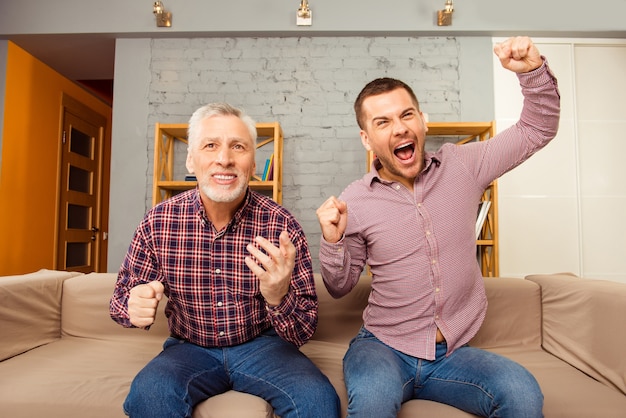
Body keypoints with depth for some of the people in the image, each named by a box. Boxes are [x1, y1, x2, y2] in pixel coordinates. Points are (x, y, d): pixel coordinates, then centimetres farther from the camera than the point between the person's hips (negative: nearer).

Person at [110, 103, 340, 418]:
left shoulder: (282, 226, -16)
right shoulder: (158, 222, -10)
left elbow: (303, 332, -13)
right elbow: (122, 296, 2)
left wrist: (280, 297, -36)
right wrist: (135, 305, -23)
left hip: (261, 344, -1)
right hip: (190, 348, 2)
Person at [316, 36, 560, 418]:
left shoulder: (461, 167, 0)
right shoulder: (355, 200, -7)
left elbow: (536, 130, 9)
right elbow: (340, 287, 2)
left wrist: (532, 71, -9)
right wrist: (334, 242, -19)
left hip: (452, 351, 3)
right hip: (383, 347, -2)